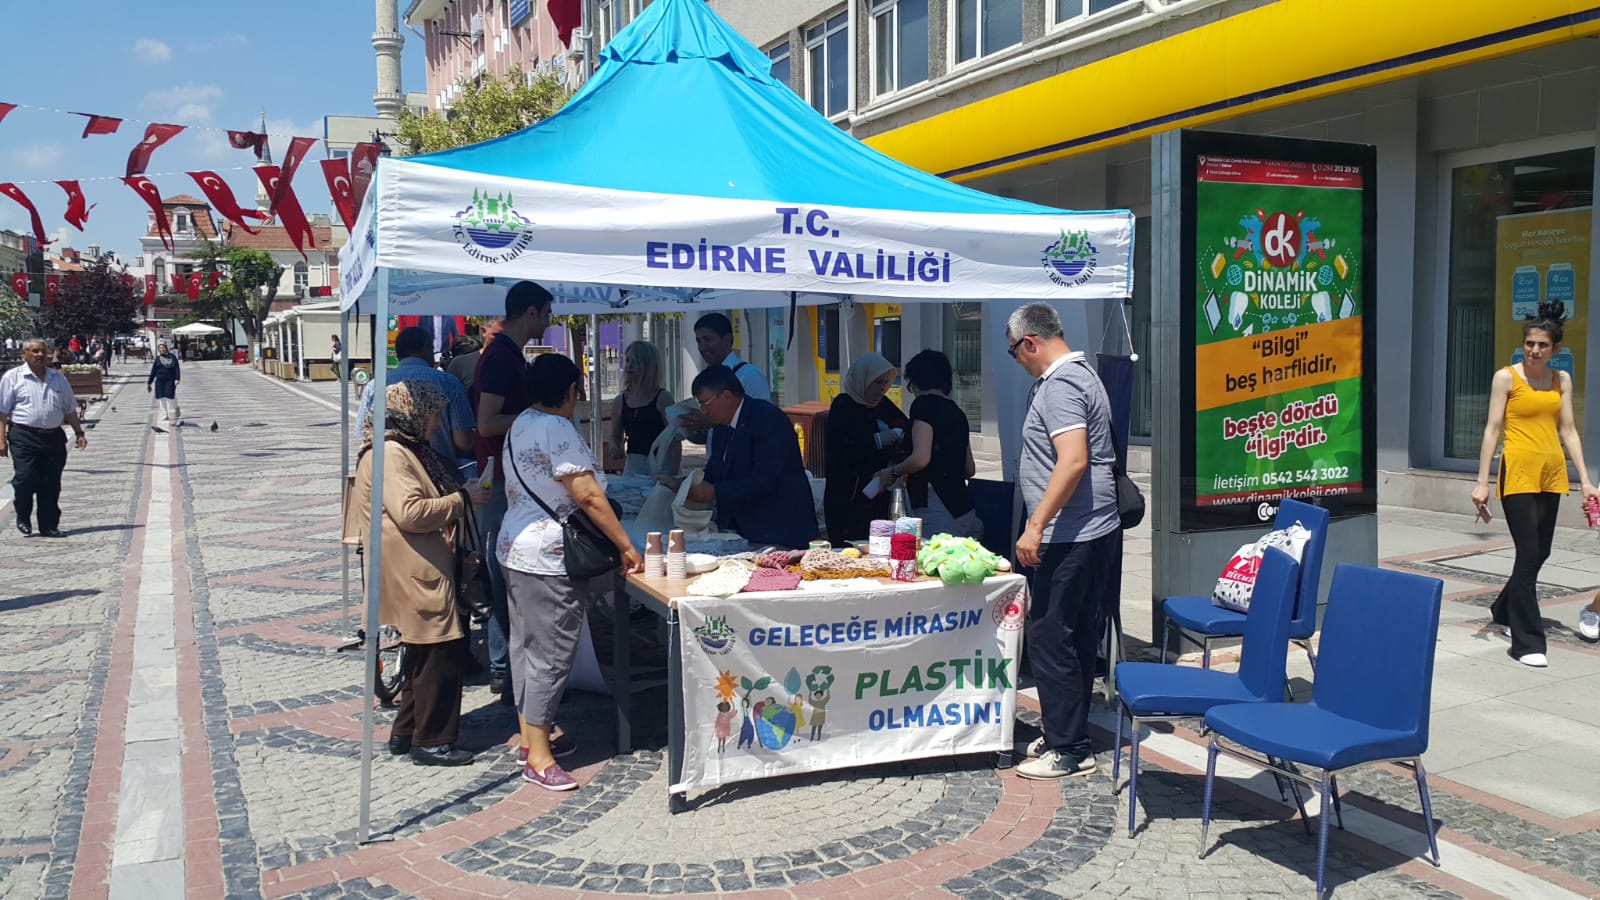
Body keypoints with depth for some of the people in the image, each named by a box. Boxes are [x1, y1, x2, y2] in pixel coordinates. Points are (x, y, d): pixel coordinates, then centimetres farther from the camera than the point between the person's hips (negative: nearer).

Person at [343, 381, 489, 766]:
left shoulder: (410, 450, 17)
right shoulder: (390, 454, -16)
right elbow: (410, 512, -25)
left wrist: (462, 496, 15)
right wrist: (462, 499, -17)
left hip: (424, 573, 11)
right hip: (414, 575, -11)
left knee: (425, 654, 16)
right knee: (442, 652, -6)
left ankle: (405, 733, 25)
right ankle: (431, 741, 3)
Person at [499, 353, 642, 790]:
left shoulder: (521, 424, 11)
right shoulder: (558, 430, -18)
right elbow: (588, 496, -22)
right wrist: (626, 546, -16)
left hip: (515, 549, 10)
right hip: (549, 560, -10)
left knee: (526, 646, 16)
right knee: (550, 654, -5)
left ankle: (530, 737, 27)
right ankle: (538, 758, 0)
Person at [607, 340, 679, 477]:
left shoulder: (663, 398, -5)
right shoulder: (621, 401, 8)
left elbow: (675, 442, -7)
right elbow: (616, 436, 21)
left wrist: (672, 477, -14)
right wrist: (614, 446, -2)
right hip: (632, 467, 4)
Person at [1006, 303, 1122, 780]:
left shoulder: (1059, 386, -16)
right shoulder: (1079, 374, 17)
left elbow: (1073, 461, -27)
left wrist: (1035, 525, -27)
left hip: (1073, 537, -11)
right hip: (1095, 531, 11)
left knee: (1049, 636, -5)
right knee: (1076, 637, 15)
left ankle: (1068, 749, 2)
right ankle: (1067, 735, 24)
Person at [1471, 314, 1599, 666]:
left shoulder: (1562, 380, 11)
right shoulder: (1506, 377, -3)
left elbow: (1568, 430, 10)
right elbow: (1493, 429, -5)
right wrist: (1482, 482, -9)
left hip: (1551, 473, 6)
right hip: (1518, 472, -5)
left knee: (1540, 553, 13)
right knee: (1529, 555, -9)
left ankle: (1503, 611, 35)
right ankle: (1527, 641, -4)